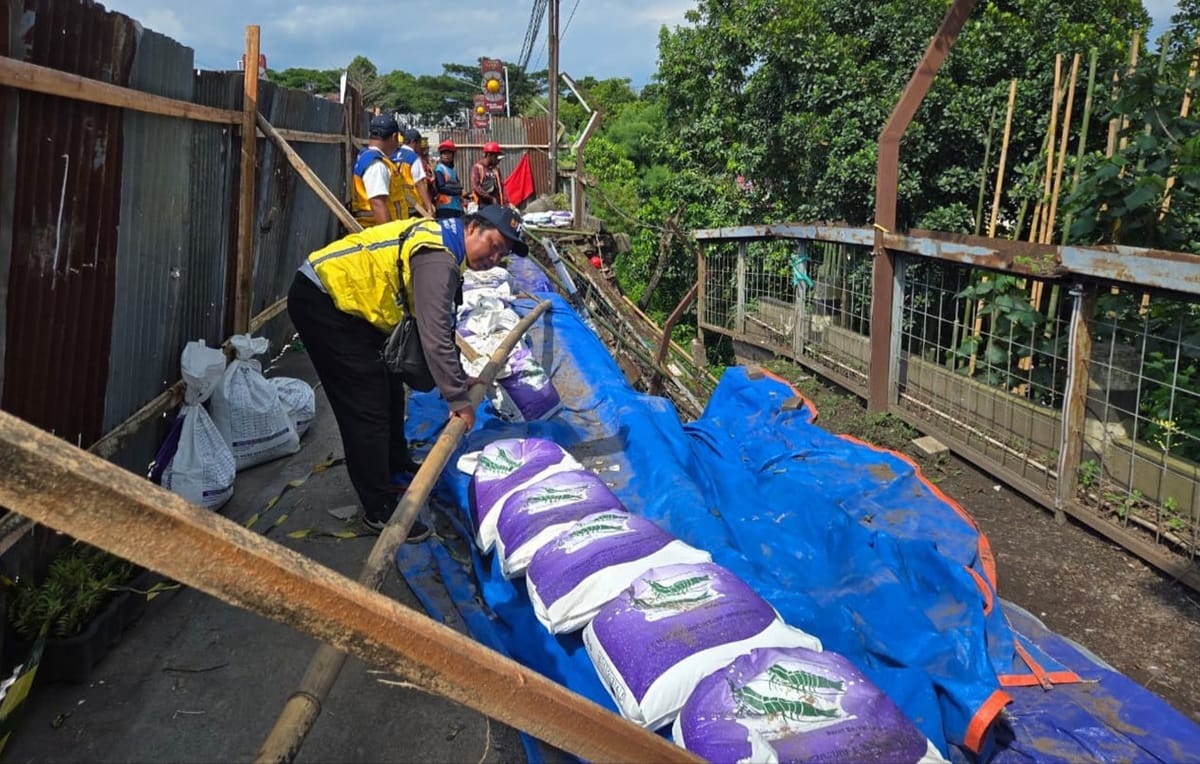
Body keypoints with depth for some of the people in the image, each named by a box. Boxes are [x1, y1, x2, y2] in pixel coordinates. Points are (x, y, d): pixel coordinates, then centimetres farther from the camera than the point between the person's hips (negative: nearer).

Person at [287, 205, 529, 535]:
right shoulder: (437, 258, -24)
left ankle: (397, 465, 40)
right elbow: (435, 336, -26)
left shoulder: (442, 238, 8)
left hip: (344, 298, 11)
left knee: (388, 384, 20)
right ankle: (380, 510, 2)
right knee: (367, 405, -8)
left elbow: (439, 325, 16)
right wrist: (458, 398, -19)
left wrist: (459, 378, 16)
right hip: (319, 301, -11)